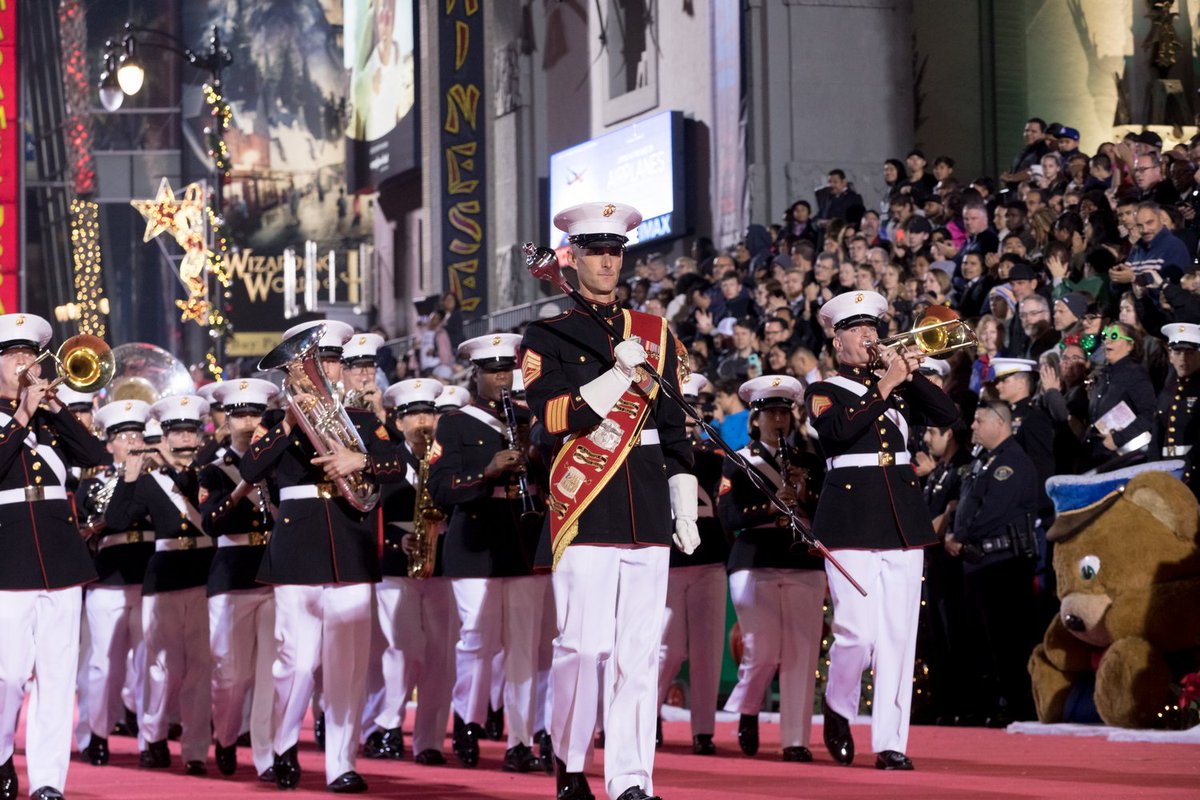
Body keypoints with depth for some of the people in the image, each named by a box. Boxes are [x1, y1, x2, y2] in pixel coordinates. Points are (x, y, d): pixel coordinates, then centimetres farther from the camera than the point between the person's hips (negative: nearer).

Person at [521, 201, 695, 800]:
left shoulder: (655, 333, 16)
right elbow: (550, 419, -8)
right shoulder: (547, 336, 5)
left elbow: (674, 427, 17)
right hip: (585, 510, -4)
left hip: (647, 512, 4)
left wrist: (685, 508, 12)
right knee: (584, 644, -8)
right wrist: (618, 378, -16)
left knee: (640, 649, 0)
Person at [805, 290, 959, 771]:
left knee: (898, 637, 0)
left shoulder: (899, 387, 17)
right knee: (858, 632, -12)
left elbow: (948, 415, 5)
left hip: (902, 518, 4)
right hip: (852, 522, -4)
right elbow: (838, 430, -16)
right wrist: (884, 387, -15)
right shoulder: (825, 392, 5)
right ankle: (838, 706, 17)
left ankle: (890, 743, 3)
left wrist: (910, 374, -4)